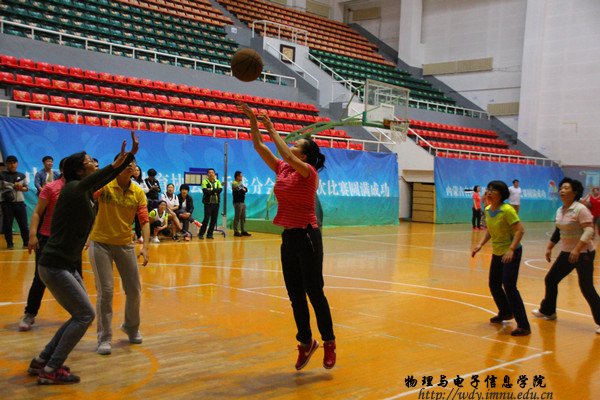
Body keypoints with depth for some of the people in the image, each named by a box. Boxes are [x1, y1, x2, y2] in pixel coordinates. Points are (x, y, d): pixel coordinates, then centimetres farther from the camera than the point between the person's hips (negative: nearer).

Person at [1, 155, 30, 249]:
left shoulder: (22, 176, 11)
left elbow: (27, 188, 14)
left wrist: (21, 188, -5)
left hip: (20, 202, 2)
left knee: (23, 223, 3)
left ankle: (26, 242, 13)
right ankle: (10, 244, 13)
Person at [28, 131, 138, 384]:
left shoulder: (87, 191, 10)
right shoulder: (73, 188, -15)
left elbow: (107, 178, 24)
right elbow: (88, 182, -39)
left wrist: (131, 154, 20)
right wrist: (115, 164, -56)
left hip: (67, 265, 9)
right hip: (54, 265, -9)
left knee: (81, 315, 12)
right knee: (85, 315, -8)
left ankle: (41, 362, 20)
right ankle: (50, 371, -2)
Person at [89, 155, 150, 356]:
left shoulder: (138, 192, -2)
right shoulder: (104, 185, -11)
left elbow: (144, 220, -6)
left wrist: (145, 245, -20)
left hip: (125, 244, 4)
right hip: (101, 243, -3)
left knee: (134, 290, 8)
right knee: (105, 291, -5)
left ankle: (131, 327, 35)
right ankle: (104, 338, 10)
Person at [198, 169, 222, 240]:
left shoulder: (217, 182, 10)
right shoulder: (205, 181, -1)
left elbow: (220, 190, -7)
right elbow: (205, 191, -17)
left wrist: (211, 190, -14)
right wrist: (215, 191, -11)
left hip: (216, 203, 4)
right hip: (208, 203, -4)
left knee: (214, 220, 5)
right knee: (206, 219, -8)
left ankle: (209, 234, 14)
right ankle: (201, 234, 0)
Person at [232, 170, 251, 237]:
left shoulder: (241, 183, 19)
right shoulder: (234, 183, -8)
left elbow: (246, 190, 10)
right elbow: (239, 192, -17)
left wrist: (243, 190, -9)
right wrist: (243, 190, 0)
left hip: (242, 202, 9)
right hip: (237, 202, -9)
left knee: (243, 217, 10)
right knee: (237, 217, -6)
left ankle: (243, 231, 15)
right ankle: (236, 232, -2)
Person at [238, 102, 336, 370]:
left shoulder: (308, 172, -11)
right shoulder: (282, 169, 8)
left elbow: (287, 156, -29)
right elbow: (259, 147, 8)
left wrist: (272, 130, -21)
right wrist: (252, 120, -1)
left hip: (307, 237, -7)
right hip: (288, 237, 7)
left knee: (314, 292, -1)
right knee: (295, 295, 11)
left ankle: (328, 342, 13)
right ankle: (305, 342, 23)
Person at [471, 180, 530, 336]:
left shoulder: (507, 210, -21)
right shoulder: (487, 210, 2)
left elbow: (520, 230, -24)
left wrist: (511, 249, -31)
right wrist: (480, 244, 2)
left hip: (511, 252, -8)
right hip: (497, 253, 8)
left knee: (509, 286, -15)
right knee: (494, 285, 17)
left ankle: (523, 326, -9)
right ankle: (505, 312, 43)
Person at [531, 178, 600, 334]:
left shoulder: (581, 209, -17)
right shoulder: (560, 211, 7)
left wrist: (577, 249, -32)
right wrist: (549, 248, 19)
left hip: (583, 253, -8)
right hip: (566, 253, 8)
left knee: (586, 288, -10)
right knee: (550, 280, 14)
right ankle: (548, 311, 33)